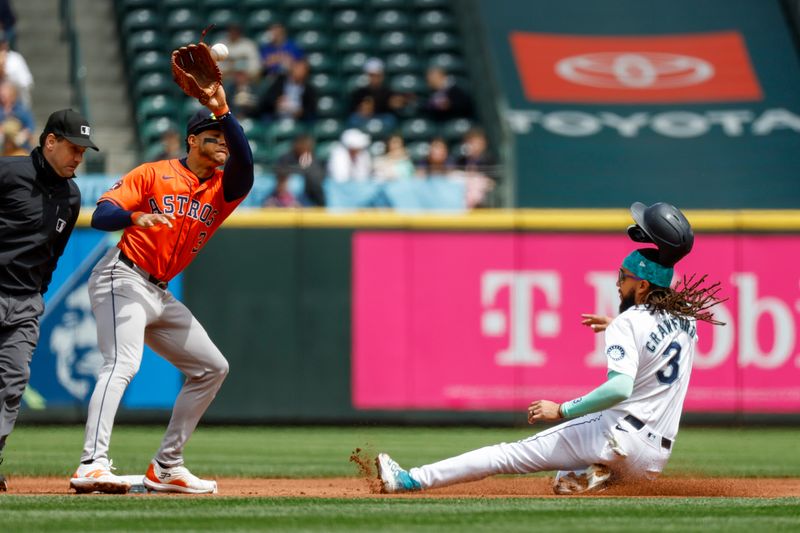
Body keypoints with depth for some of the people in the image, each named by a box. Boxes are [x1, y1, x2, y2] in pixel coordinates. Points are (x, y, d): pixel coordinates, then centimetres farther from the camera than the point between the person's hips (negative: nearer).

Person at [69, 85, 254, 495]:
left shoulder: (224, 189, 9)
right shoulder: (153, 174, -1)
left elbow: (244, 163, -13)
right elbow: (100, 215, -10)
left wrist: (223, 111, -25)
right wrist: (136, 217, -31)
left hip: (160, 294, 8)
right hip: (123, 278, -8)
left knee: (212, 368, 13)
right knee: (123, 363, -27)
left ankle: (166, 468, 16)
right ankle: (91, 467, -41)